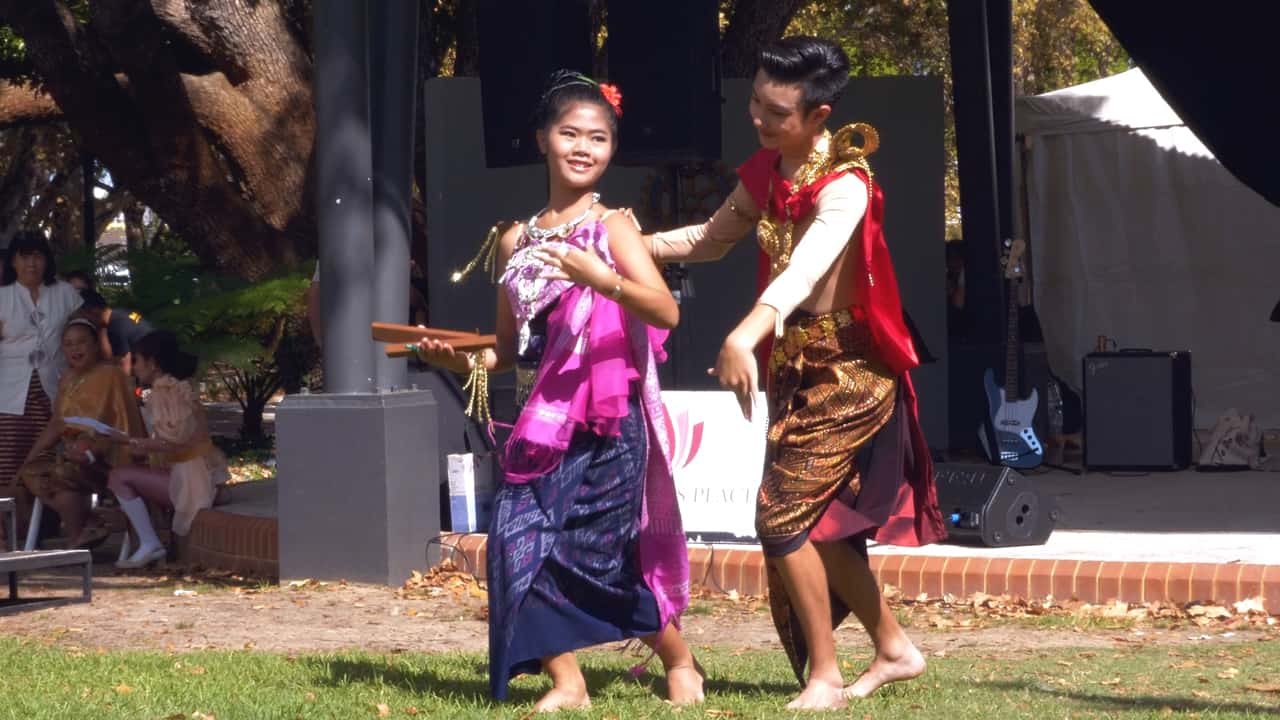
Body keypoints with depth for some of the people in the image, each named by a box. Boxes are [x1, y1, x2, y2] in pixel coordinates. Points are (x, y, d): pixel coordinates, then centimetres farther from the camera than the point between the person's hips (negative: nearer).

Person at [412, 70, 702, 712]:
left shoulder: (611, 227, -4)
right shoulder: (515, 240, 11)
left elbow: (665, 311, -20)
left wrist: (599, 278, -35)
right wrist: (467, 362, -4)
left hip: (605, 423, -5)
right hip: (539, 421, 5)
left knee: (599, 553, -2)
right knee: (518, 535, -11)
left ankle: (679, 662, 22)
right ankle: (566, 683, -1)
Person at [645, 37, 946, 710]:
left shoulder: (844, 186, -22)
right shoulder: (766, 172, 2)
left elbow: (806, 267, -40)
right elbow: (710, 239, 18)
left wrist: (746, 335, -56)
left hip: (845, 370, -8)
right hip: (795, 364, 8)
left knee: (783, 515, -11)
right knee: (820, 523, 12)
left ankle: (824, 676, 1)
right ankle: (893, 649, 29)